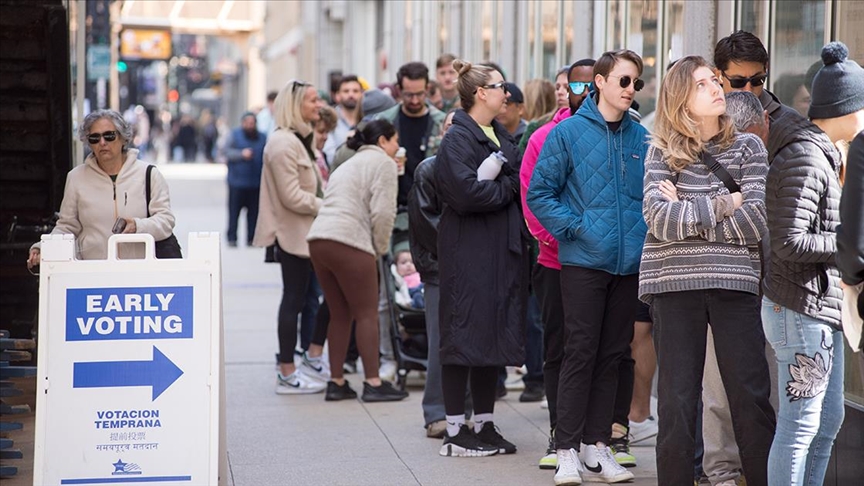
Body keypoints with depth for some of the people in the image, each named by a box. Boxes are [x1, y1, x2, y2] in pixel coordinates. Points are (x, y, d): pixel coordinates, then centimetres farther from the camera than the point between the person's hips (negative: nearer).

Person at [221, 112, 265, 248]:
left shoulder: (262, 138, 11)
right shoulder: (235, 135, 2)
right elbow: (225, 151, -6)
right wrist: (241, 154, -17)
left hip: (256, 183, 3)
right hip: (237, 182, -3)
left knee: (253, 212, 3)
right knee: (234, 211, -3)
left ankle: (251, 238, 10)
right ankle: (232, 238, 3)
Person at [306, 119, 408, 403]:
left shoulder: (348, 164, 29)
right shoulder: (382, 162, 2)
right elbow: (383, 212, -9)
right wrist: (380, 248, 3)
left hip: (318, 239, 9)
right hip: (349, 242, -8)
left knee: (340, 314, 14)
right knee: (367, 313, -1)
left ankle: (337, 383, 14)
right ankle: (373, 384, 0)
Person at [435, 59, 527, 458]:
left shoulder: (501, 136, 17)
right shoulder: (458, 139, -10)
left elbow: (520, 181, 14)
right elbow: (466, 193, -21)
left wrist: (495, 182, -5)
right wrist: (505, 190, -7)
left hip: (502, 250, 8)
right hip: (468, 251, -8)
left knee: (496, 335, 10)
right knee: (466, 334, -4)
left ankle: (485, 425, 19)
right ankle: (456, 432, 3)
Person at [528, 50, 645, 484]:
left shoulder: (642, 138, 9)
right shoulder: (568, 133, -2)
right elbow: (539, 193, -2)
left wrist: (647, 233, 2)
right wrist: (575, 228, -11)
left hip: (630, 263, 4)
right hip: (584, 261, -4)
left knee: (612, 355, 8)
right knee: (580, 353, -5)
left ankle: (596, 446, 16)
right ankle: (567, 450, 0)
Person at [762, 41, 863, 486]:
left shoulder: (820, 154, 15)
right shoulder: (804, 160, -17)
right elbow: (790, 243, -23)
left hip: (821, 312, 10)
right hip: (802, 310, -10)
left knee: (828, 421, 15)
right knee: (800, 425, -4)